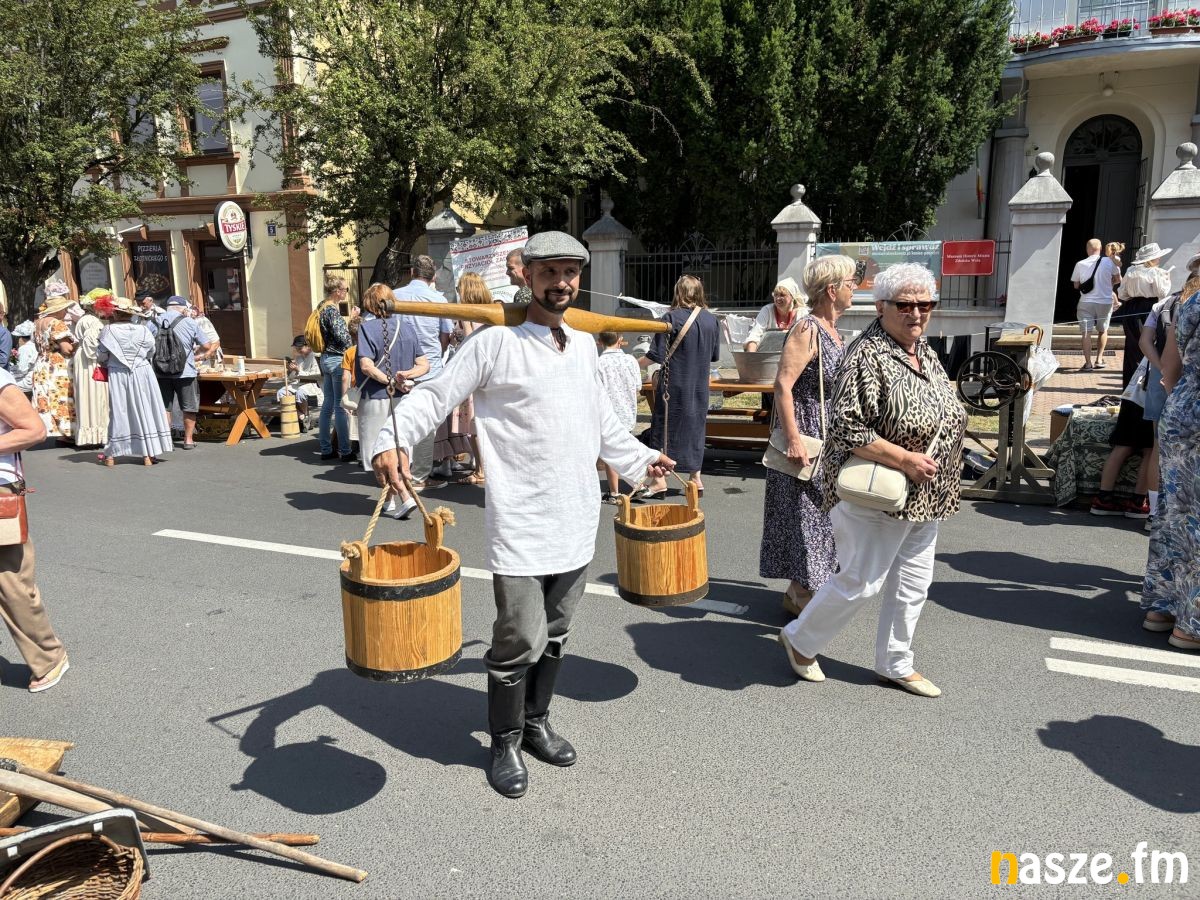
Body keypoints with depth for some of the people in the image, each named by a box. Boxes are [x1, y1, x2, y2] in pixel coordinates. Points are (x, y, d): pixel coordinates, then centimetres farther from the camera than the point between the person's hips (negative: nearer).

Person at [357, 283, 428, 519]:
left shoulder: (367, 327, -9)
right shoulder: (406, 326, 5)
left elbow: (367, 366, -20)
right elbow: (424, 365, 2)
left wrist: (392, 382, -14)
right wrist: (407, 374, -12)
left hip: (376, 399, -5)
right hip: (404, 400, 5)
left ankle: (405, 497, -10)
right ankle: (390, 501, 23)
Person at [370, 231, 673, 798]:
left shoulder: (584, 346, 11)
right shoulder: (496, 342, -8)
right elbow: (434, 395, -11)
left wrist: (639, 459, 31)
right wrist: (390, 442, -27)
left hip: (577, 519, 6)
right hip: (521, 524, -6)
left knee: (555, 633, 17)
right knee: (520, 640, -1)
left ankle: (536, 723, 37)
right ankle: (505, 744, 21)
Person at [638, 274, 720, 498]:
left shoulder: (672, 317, -13)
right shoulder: (711, 320, 2)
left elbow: (657, 355, -13)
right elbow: (714, 355, 12)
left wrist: (636, 363, 2)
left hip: (674, 385, -5)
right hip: (699, 386, 5)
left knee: (664, 428, 4)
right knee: (695, 428, 15)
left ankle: (659, 482, 5)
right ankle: (696, 478, 19)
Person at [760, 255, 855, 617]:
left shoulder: (831, 330, 11)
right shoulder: (807, 330, -17)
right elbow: (783, 385, -23)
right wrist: (793, 440, -27)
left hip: (829, 438, 10)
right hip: (806, 434, -10)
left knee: (820, 512, 16)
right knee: (805, 511, -1)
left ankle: (803, 590, 29)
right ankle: (800, 594, 12)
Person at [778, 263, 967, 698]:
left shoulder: (925, 350, 9)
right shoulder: (868, 356, -19)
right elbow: (847, 428, -25)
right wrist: (903, 459, -25)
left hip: (924, 497, 9)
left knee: (913, 583, 16)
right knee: (860, 582, 0)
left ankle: (895, 664, 33)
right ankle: (800, 640, 23)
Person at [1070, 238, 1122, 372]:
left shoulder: (1080, 264, -4)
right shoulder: (1110, 262, -4)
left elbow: (1076, 285, 4)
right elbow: (1118, 279, 7)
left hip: (1086, 302, -1)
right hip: (1105, 302, 1)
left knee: (1086, 332, -1)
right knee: (1103, 331, 19)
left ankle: (1088, 363, -7)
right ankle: (1099, 360, 18)